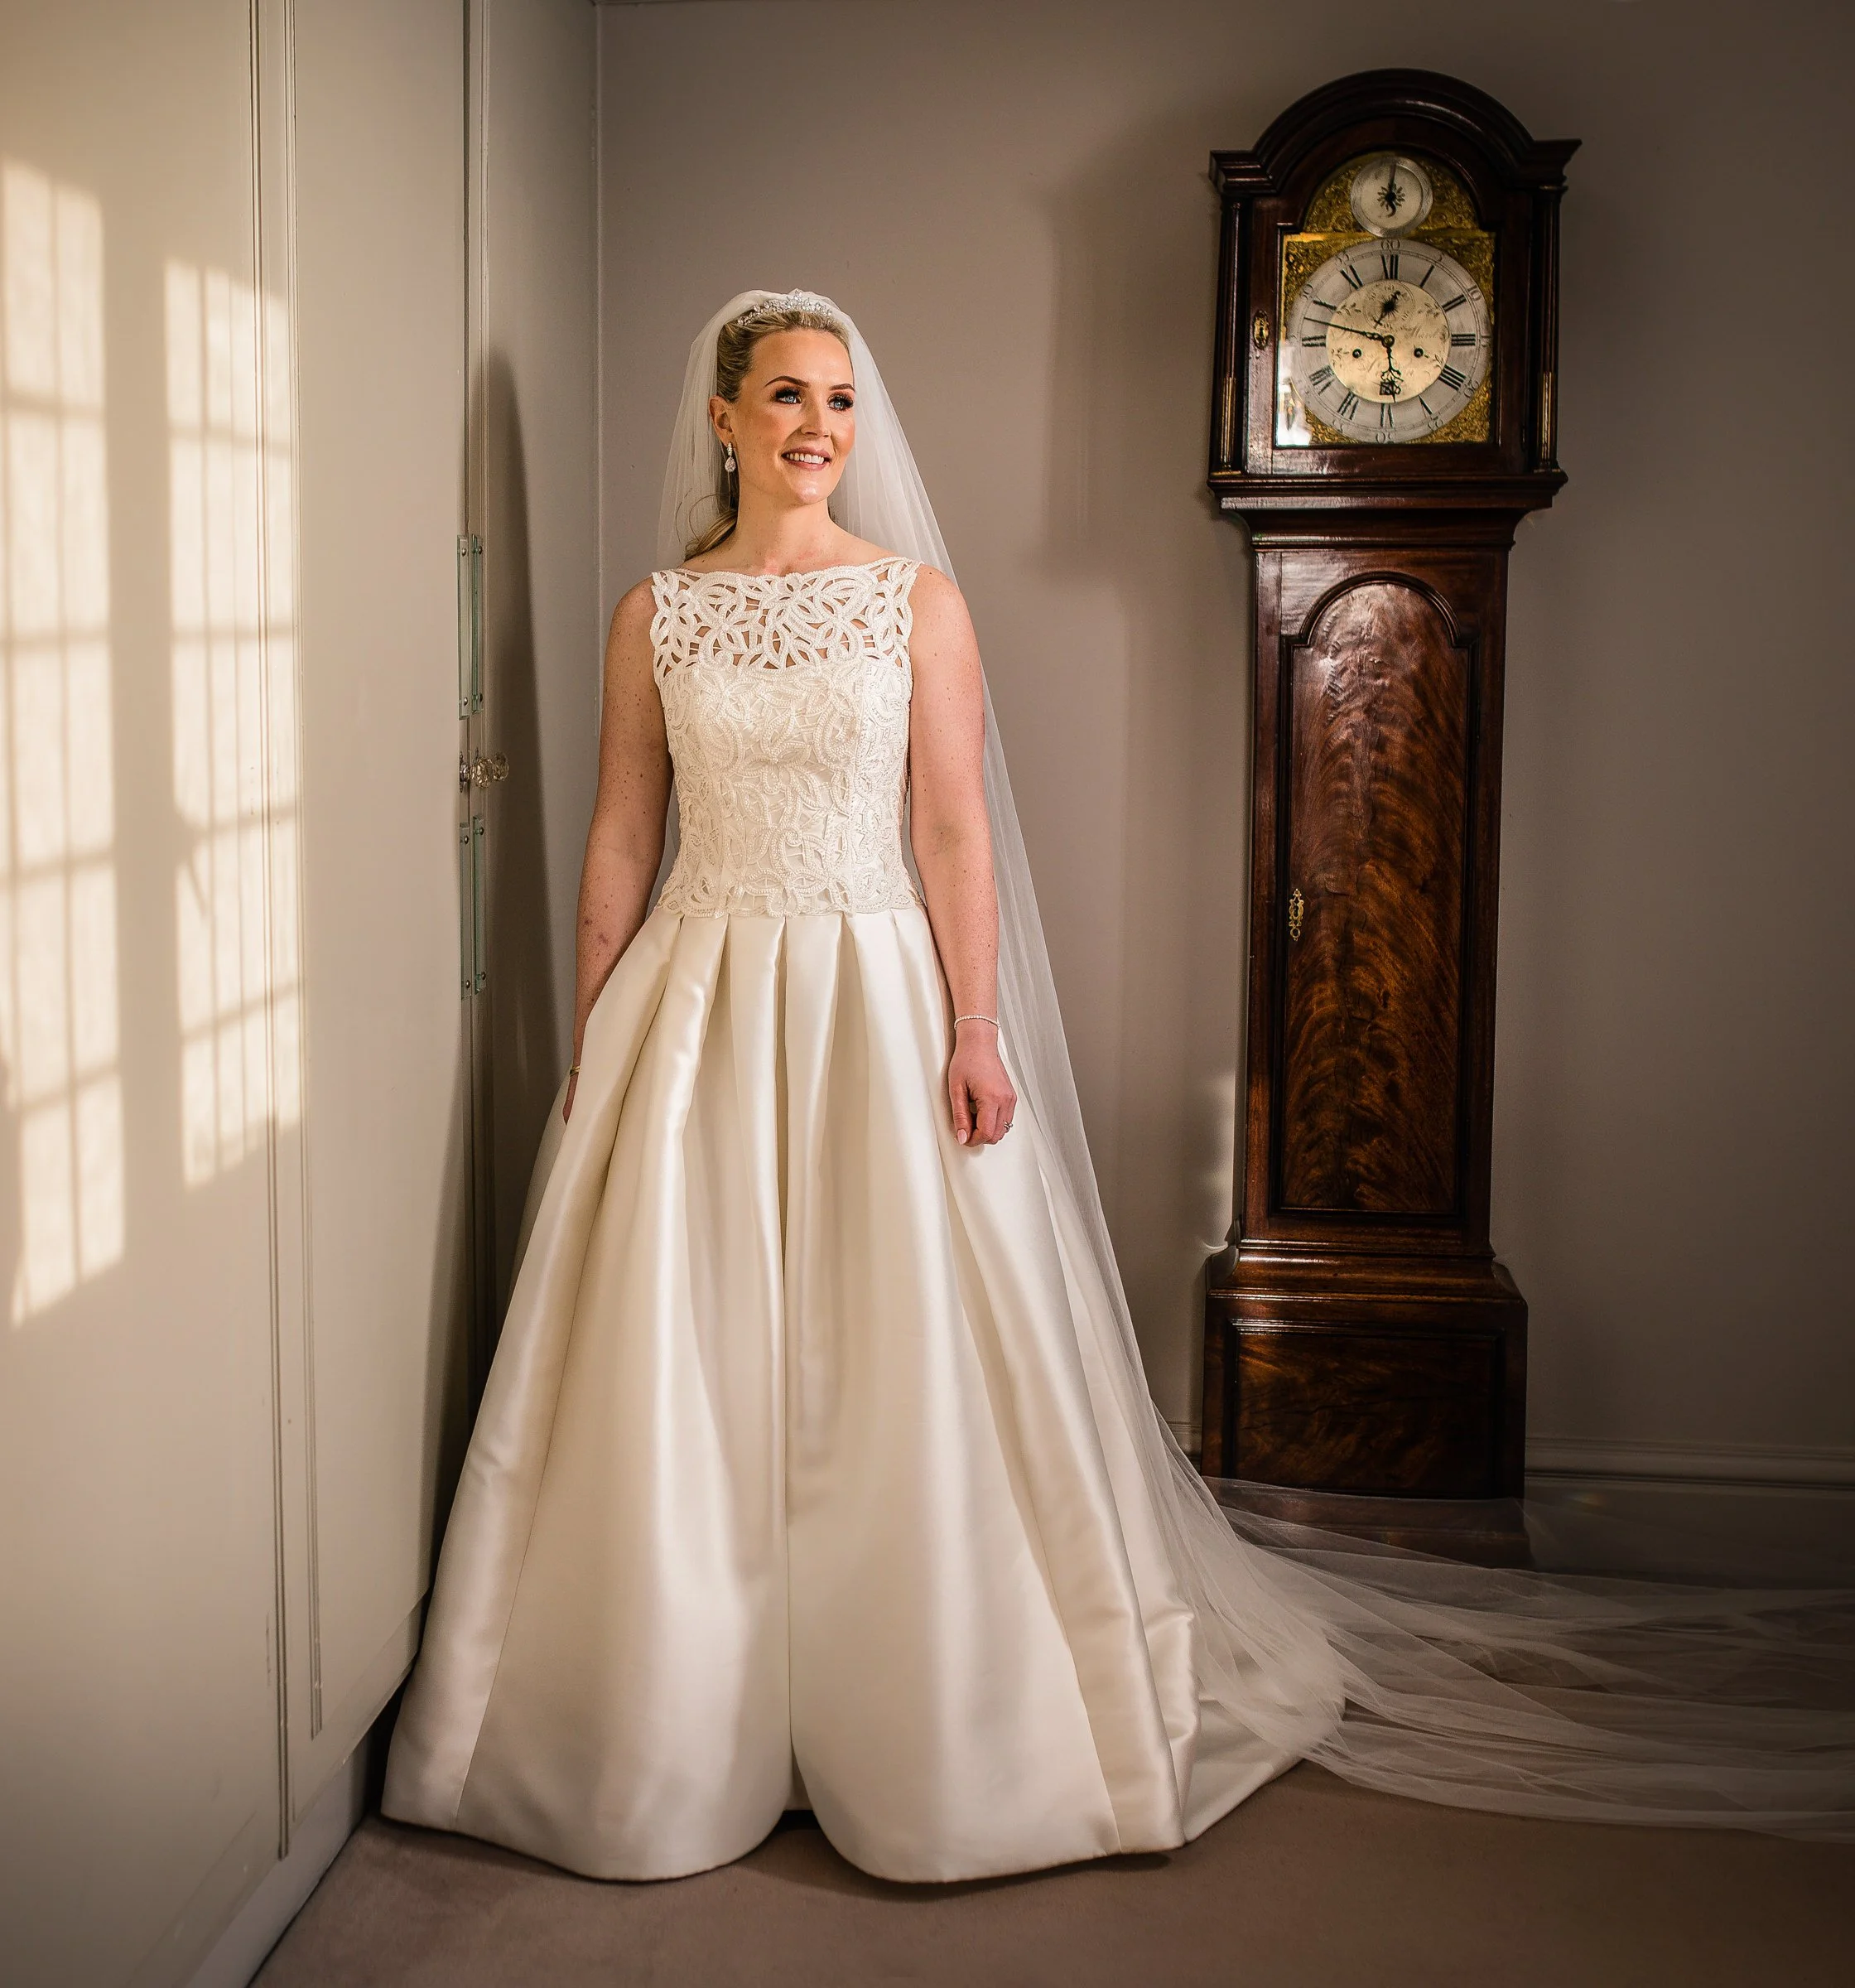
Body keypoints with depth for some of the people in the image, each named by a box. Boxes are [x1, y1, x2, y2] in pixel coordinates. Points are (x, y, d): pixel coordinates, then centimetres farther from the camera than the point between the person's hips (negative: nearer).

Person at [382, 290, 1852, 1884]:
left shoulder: (917, 597, 2)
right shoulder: (656, 615, 7)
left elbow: (955, 831, -2)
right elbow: (620, 843, 8)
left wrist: (974, 1028, -10)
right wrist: (589, 1044, 4)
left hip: (873, 996, -1)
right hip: (696, 1004, 2)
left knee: (900, 1372, 0)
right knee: (686, 1377, 3)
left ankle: (913, 1743, 16)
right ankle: (690, 1733, 19)